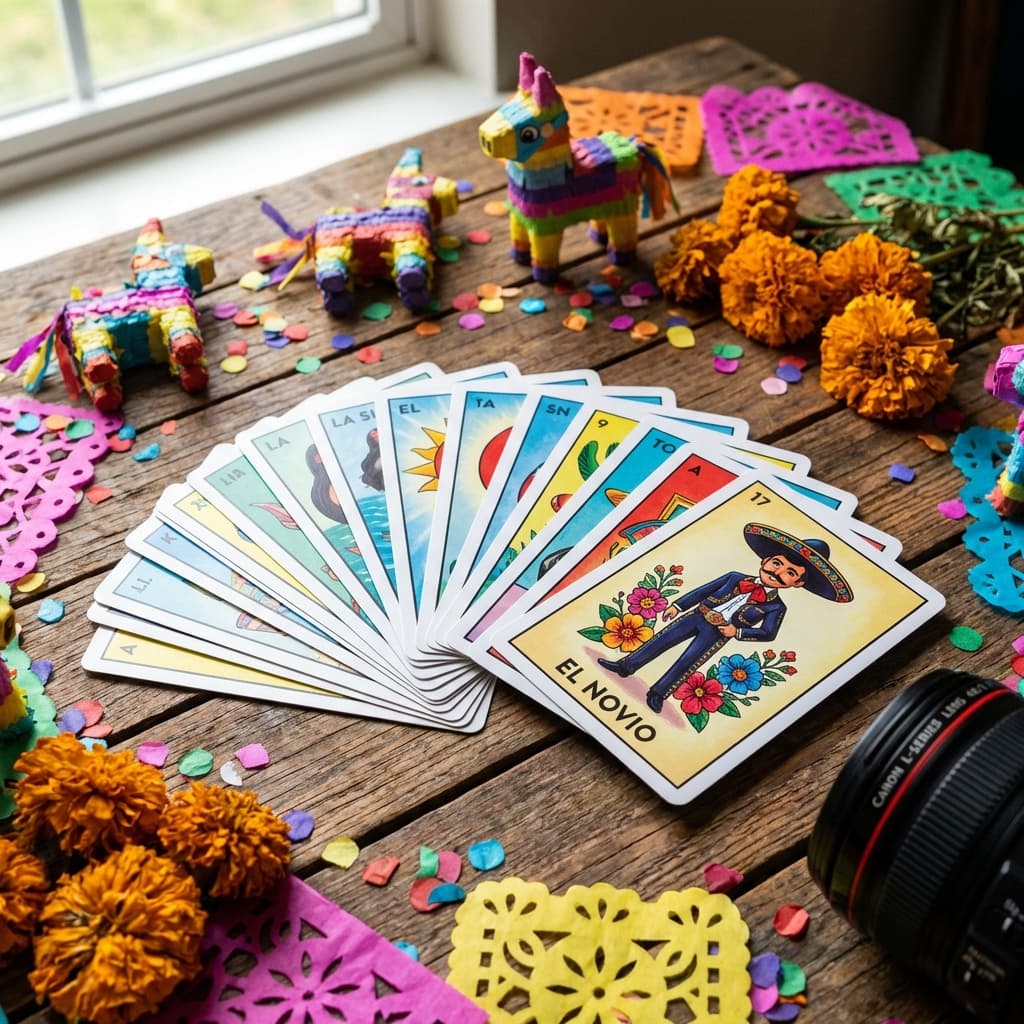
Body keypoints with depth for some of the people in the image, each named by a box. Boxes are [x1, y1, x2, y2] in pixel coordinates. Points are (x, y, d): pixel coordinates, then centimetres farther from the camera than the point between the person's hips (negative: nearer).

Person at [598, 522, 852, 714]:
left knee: (686, 663, -11)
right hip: (698, 616, 3)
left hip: (717, 634, -3)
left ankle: (659, 692, -2)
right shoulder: (736, 578, 3)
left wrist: (737, 632, -14)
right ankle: (626, 665, 8)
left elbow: (768, 633, -4)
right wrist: (677, 605, 4)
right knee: (663, 639, 0)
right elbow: (704, 591, 7)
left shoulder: (775, 607, -2)